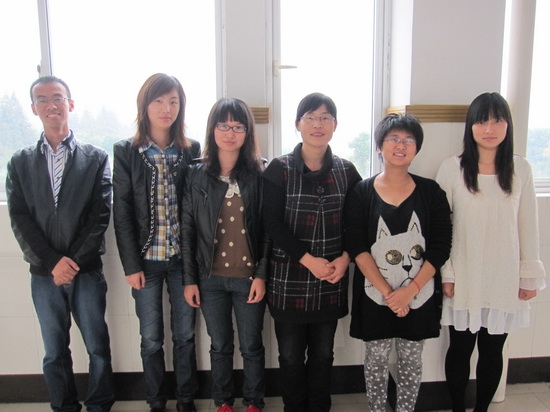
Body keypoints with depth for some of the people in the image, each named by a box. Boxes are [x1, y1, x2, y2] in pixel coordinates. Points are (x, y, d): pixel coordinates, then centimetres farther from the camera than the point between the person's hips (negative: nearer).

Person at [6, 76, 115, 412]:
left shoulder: (96, 158, 1)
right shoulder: (21, 162, 7)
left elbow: (100, 216, -5)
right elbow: (19, 219, 0)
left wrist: (74, 261, -12)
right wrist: (52, 262, -10)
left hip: (87, 272, -1)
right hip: (44, 274, 2)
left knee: (98, 347, 9)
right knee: (55, 353, 12)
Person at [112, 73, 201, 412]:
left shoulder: (192, 150, 1)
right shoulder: (126, 152, -3)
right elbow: (122, 213, -4)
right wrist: (131, 265, -8)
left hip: (182, 258, 1)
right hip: (146, 259, -1)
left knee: (185, 334, 12)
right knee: (151, 338, 11)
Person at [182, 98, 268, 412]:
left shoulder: (259, 175, -4)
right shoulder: (197, 175, 0)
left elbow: (267, 229, -4)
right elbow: (188, 229, 1)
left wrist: (262, 274, -9)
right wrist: (189, 279, 0)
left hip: (249, 276, -1)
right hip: (211, 277, 1)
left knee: (252, 346, 12)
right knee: (220, 346, 16)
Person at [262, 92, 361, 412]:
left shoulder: (346, 171, 4)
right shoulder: (280, 169, -4)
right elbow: (272, 223, -9)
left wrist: (345, 258, -9)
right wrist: (308, 259, -16)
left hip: (331, 278, 2)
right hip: (289, 279, -2)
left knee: (323, 354, 15)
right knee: (291, 356, 11)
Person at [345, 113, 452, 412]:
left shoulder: (431, 192, -1)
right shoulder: (361, 193, -4)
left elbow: (441, 248, -4)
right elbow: (357, 248, -9)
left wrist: (410, 290, -14)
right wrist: (387, 291, -15)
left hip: (419, 296, 1)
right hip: (375, 296, -1)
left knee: (411, 361, 14)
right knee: (376, 360, 12)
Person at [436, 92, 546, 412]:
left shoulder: (521, 169, 0)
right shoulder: (452, 169, -6)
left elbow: (528, 225, 3)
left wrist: (530, 275, 4)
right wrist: (445, 274, -5)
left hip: (505, 279, 2)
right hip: (464, 279, -1)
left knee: (492, 352, 13)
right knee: (460, 349, 11)